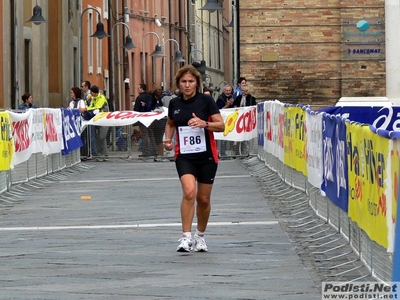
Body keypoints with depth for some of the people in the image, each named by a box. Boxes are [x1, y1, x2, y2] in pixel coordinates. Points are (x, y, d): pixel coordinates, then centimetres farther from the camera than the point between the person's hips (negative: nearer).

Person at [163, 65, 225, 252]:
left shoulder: (206, 101, -6)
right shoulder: (174, 104, 3)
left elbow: (221, 125, -8)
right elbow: (170, 124, 21)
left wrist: (204, 123, -24)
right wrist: (168, 139, 3)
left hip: (207, 156, -1)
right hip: (184, 156, 1)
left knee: (203, 199, 8)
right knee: (189, 192, -21)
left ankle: (200, 236, 30)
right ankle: (186, 237, -19)